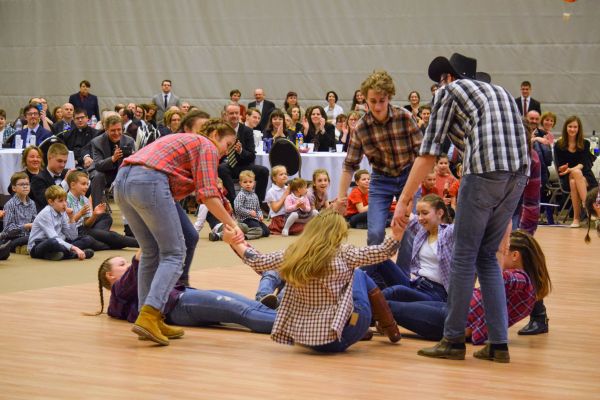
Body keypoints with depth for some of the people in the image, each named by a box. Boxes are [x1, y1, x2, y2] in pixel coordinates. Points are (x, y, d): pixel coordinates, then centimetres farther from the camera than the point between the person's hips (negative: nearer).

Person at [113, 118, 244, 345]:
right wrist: (232, 225, -1)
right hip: (150, 182, -9)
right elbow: (207, 194, -4)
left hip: (123, 180, 9)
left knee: (151, 253, 16)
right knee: (174, 254, -3)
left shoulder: (185, 140, 35)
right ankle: (148, 317, -19)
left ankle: (151, 320, 11)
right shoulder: (208, 147, 8)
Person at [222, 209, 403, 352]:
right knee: (359, 275, 22)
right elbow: (381, 252, -6)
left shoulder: (292, 254, -1)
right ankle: (391, 330, 27)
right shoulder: (344, 255, -9)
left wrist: (235, 243, 21)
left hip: (304, 338, 4)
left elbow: (258, 262, 9)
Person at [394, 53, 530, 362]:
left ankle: (454, 339, 8)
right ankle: (499, 342, 11)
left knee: (464, 257, 3)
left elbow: (428, 153, 4)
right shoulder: (498, 90, 29)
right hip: (519, 174, 7)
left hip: (485, 172, -7)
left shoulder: (450, 91, 11)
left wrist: (404, 201, 6)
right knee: (487, 257, 15)